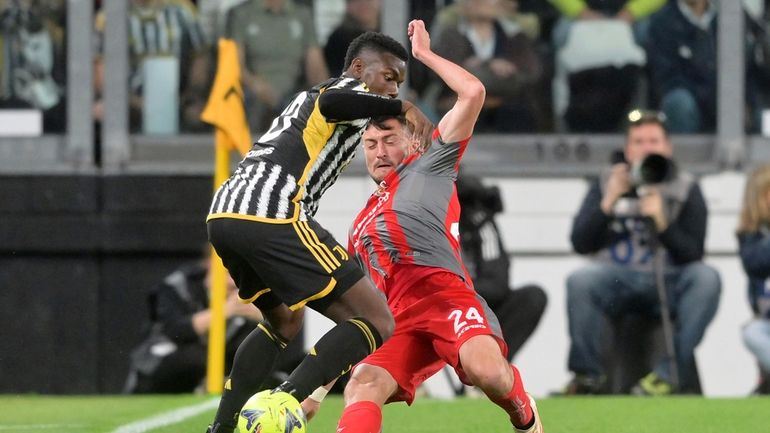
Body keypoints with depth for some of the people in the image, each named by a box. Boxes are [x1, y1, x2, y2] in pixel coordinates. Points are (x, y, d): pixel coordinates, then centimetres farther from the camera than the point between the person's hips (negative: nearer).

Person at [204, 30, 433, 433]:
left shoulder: (307, 96, 34)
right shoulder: (352, 89, 7)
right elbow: (331, 102, -16)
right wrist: (403, 108, -9)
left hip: (223, 214, 9)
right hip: (270, 215, -9)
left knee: (284, 320, 34)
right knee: (377, 323, -8)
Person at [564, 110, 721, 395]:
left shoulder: (686, 190, 5)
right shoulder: (607, 185, 8)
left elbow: (692, 254, -4)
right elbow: (580, 244, -1)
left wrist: (662, 223, -19)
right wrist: (609, 202, -11)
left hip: (666, 285, 0)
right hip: (616, 281, 0)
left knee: (706, 277, -30)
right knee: (580, 280, -31)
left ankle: (669, 374, -32)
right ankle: (588, 376, -19)